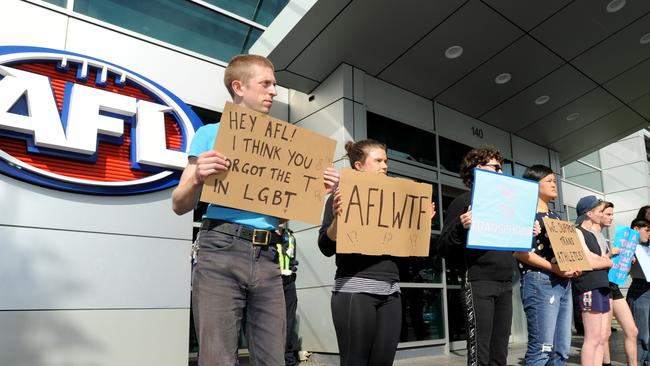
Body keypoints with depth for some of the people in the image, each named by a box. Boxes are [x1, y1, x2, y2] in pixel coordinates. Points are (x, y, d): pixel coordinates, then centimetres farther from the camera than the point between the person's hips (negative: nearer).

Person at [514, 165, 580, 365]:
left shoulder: (556, 217, 22)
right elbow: (518, 251, -14)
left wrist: (573, 266, 4)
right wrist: (553, 268, -18)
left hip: (563, 283, 9)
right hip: (540, 280, -9)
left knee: (562, 349, 9)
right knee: (542, 348, -11)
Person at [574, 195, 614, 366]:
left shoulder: (591, 234, 22)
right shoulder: (577, 232, -5)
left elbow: (597, 259, 17)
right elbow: (589, 262, -13)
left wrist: (605, 257, -2)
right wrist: (609, 262, 3)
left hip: (601, 286, 9)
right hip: (588, 287, -9)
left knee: (602, 338, 9)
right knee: (593, 339, -8)